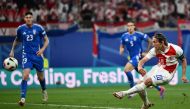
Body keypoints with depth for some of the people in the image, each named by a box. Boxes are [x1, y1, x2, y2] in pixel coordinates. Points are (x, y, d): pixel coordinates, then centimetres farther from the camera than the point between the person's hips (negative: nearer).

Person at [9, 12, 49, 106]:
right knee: (25, 75, -19)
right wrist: (12, 51, 14)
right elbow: (16, 40, 19)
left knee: (40, 77, 13)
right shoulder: (20, 29, 0)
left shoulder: (38, 28, -4)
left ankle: (44, 91, 45)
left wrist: (42, 49, -12)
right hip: (26, 55, 0)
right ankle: (23, 98, -20)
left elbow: (46, 40, 4)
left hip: (37, 55, 0)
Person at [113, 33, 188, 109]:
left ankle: (124, 93, -22)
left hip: (167, 73, -5)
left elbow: (184, 60, -3)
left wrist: (184, 75, -5)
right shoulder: (155, 50, -13)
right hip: (158, 68, 5)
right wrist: (139, 66, -44)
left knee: (147, 81, -25)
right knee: (141, 83, -4)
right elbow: (143, 60, -20)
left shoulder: (176, 49, -20)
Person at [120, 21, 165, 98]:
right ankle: (160, 89, 21)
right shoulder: (124, 36, 7)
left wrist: (146, 52, -3)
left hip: (138, 56, -7)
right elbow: (122, 46, 17)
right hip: (132, 57, 7)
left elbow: (150, 41, -1)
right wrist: (121, 51, -6)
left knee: (126, 69, -23)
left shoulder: (139, 35, -8)